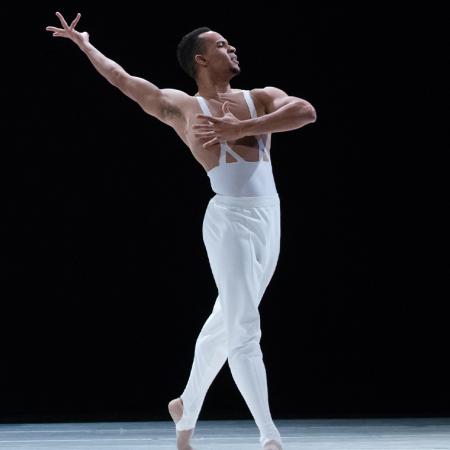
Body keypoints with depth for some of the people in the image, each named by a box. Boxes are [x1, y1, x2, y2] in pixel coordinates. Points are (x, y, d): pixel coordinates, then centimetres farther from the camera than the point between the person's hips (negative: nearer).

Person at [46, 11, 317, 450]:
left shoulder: (262, 98, 11)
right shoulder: (180, 107, 5)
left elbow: (306, 112, -9)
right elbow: (122, 78, 13)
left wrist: (241, 129, -17)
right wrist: (84, 43, 22)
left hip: (269, 218, 5)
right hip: (230, 219, -5)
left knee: (224, 324, 15)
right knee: (245, 331, -10)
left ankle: (187, 407, 33)